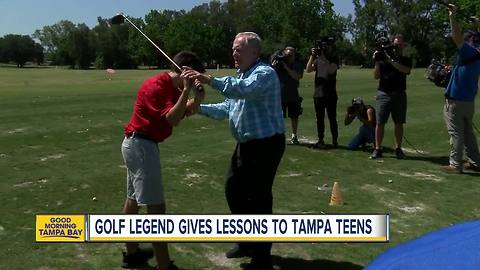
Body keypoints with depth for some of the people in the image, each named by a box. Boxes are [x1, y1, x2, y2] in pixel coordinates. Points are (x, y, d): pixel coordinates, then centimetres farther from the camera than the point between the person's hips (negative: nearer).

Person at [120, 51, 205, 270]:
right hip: (141, 145, -11)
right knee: (156, 206, -10)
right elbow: (171, 119, -27)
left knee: (133, 199, 17)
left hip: (138, 144, 11)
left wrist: (196, 101, -4)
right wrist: (186, 91, -26)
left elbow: (177, 115, 11)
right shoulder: (156, 86, -18)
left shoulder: (171, 88, 11)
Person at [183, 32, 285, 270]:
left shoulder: (264, 73, -16)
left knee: (258, 197, -3)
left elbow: (245, 90, -38)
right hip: (246, 144, 10)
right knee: (234, 190, 18)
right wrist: (199, 108, 6)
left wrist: (210, 80, -45)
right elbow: (228, 107, 17)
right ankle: (247, 241, 37)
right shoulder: (242, 75, 15)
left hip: (266, 144, -10)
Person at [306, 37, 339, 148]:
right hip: (318, 93, 3)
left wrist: (323, 57, -20)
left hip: (330, 94, -3)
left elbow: (331, 70, -19)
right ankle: (320, 140, 17)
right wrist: (312, 56, -12)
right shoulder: (318, 59, 9)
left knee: (332, 118, -1)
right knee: (319, 118, 9)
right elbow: (308, 70, -4)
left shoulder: (335, 59, 0)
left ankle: (335, 140, 6)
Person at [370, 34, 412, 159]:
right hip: (384, 94, -1)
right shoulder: (383, 58, 6)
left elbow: (405, 70, -14)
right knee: (380, 122, -4)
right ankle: (378, 149, 1)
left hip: (399, 95, 1)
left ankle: (398, 149, 13)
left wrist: (391, 61, -20)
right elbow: (376, 76, 0)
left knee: (399, 123, 4)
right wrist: (377, 62, -12)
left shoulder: (406, 60, 9)